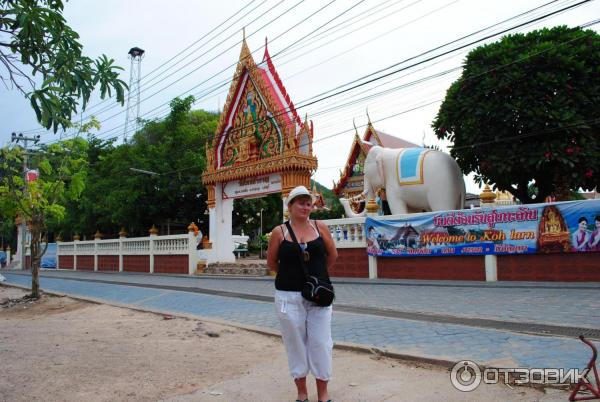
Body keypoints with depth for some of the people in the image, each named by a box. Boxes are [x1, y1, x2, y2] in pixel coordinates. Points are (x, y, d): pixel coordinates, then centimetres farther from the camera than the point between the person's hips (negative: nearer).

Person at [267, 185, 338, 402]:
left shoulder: (320, 227, 0)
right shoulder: (279, 232, -4)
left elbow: (332, 255, 11)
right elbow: (271, 262, 6)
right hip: (289, 296, -1)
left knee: (320, 343, 7)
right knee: (296, 343, 10)